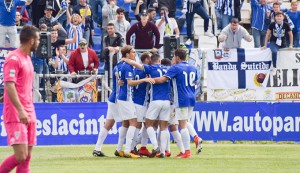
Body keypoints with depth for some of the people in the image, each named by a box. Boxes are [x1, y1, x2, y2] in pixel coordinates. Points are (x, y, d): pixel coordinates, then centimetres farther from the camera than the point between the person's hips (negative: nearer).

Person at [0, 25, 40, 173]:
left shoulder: (27, 59, 17)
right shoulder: (14, 59, -11)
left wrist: (30, 112, 18)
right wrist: (20, 110, -28)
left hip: (28, 115, 9)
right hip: (15, 115, -9)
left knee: (27, 157, 3)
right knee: (20, 156, -16)